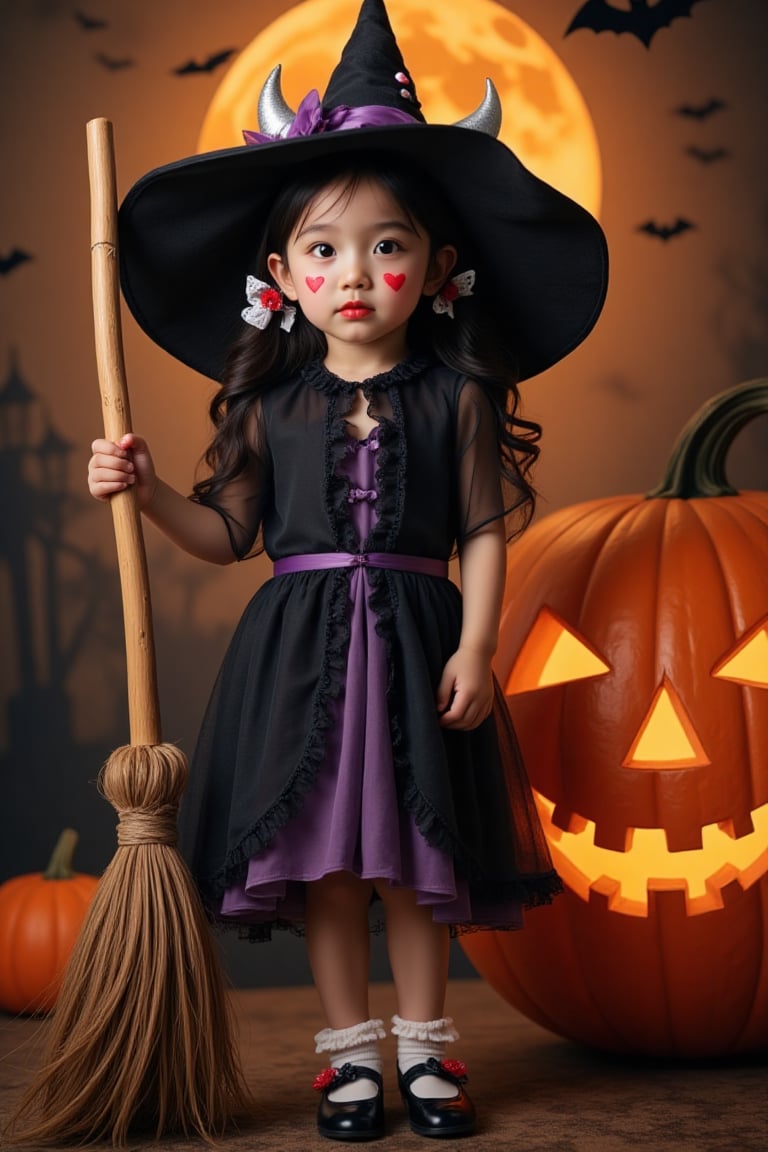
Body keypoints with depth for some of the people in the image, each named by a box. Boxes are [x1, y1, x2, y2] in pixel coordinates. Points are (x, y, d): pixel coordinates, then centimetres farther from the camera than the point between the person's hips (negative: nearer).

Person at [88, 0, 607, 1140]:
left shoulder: (458, 398, 0)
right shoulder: (273, 405, 5)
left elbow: (484, 534, -1)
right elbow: (228, 532, 10)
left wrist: (475, 647, -10)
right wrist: (145, 490, -4)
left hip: (417, 637, -1)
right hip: (300, 643, 1)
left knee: (415, 854, 5)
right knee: (322, 852, 4)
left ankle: (424, 1044, 19)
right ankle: (349, 1048, 17)